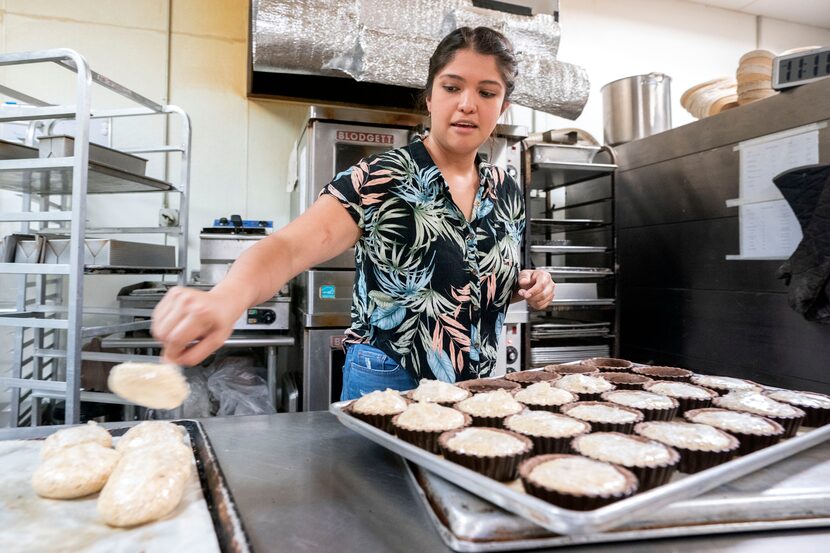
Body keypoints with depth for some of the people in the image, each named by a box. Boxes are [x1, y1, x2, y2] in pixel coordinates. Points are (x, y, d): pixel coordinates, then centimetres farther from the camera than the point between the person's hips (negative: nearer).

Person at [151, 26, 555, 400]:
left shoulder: (507, 192, 1)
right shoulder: (377, 180, -16)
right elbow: (290, 248, -31)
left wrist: (526, 288, -6)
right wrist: (228, 295, -51)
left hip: (476, 393, 5)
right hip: (386, 387, -5)